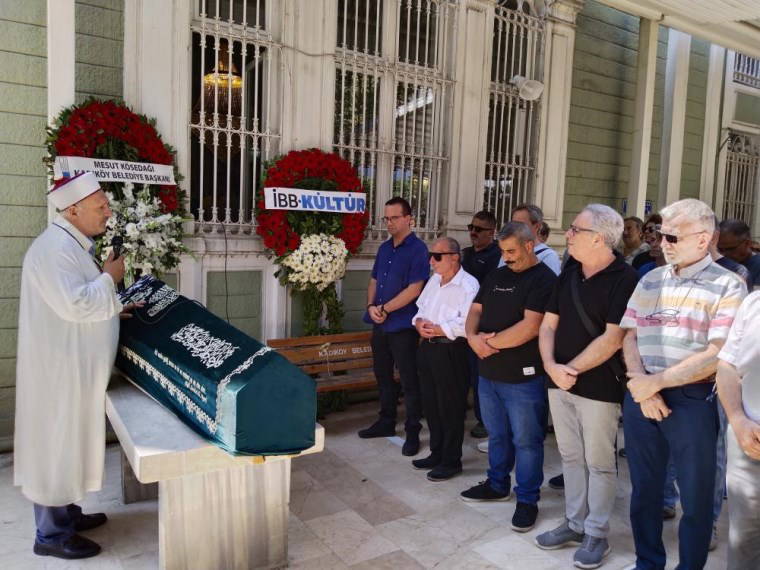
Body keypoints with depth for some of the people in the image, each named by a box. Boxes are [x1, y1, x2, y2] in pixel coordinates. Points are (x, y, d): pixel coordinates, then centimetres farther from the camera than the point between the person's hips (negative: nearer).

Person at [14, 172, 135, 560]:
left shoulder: (73, 244, 12)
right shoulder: (54, 248, -21)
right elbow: (74, 305, -29)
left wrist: (117, 307, 9)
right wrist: (109, 278, -16)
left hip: (75, 367, 10)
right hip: (60, 368, -10)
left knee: (69, 440, 19)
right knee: (57, 443, 1)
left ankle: (66, 513, 34)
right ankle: (51, 534, 15)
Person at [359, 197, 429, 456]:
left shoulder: (418, 249, -11)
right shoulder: (384, 248, 13)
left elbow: (414, 289, -18)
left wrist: (385, 309, -15)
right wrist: (371, 306, -3)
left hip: (403, 325, -7)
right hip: (380, 324, 8)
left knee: (409, 380, 1)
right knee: (383, 375, 16)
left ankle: (413, 432, 12)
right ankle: (386, 422, 31)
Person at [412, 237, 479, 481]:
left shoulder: (468, 285, -16)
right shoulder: (434, 280, 12)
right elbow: (421, 308, 19)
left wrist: (438, 330, -19)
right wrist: (419, 323, -3)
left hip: (451, 351, -8)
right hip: (427, 348, 8)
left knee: (450, 408, 4)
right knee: (430, 404, 16)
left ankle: (451, 461, 20)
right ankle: (437, 454, 33)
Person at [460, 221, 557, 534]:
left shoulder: (543, 279, -12)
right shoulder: (497, 276, 12)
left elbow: (530, 326, -22)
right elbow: (476, 310, 11)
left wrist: (492, 341, -15)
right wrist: (473, 337, -10)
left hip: (523, 377, -7)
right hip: (489, 373, 7)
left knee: (526, 440, 6)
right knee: (496, 435, 21)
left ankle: (527, 500, 21)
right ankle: (497, 485, 38)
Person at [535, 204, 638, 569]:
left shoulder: (624, 279, -12)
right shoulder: (569, 273, 8)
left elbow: (612, 338, -18)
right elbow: (549, 324, 5)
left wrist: (572, 369, -14)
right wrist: (551, 366, -10)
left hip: (599, 385, -6)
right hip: (559, 381, 6)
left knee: (599, 463, 8)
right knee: (571, 456, 16)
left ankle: (596, 534, 23)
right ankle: (575, 524, 31)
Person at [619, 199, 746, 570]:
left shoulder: (728, 286, -5)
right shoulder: (650, 280, 10)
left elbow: (717, 356, -14)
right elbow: (628, 335, 6)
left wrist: (657, 381, -15)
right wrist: (641, 385, -9)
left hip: (692, 400, -4)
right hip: (641, 396, 5)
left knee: (695, 495, 9)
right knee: (644, 488, 16)